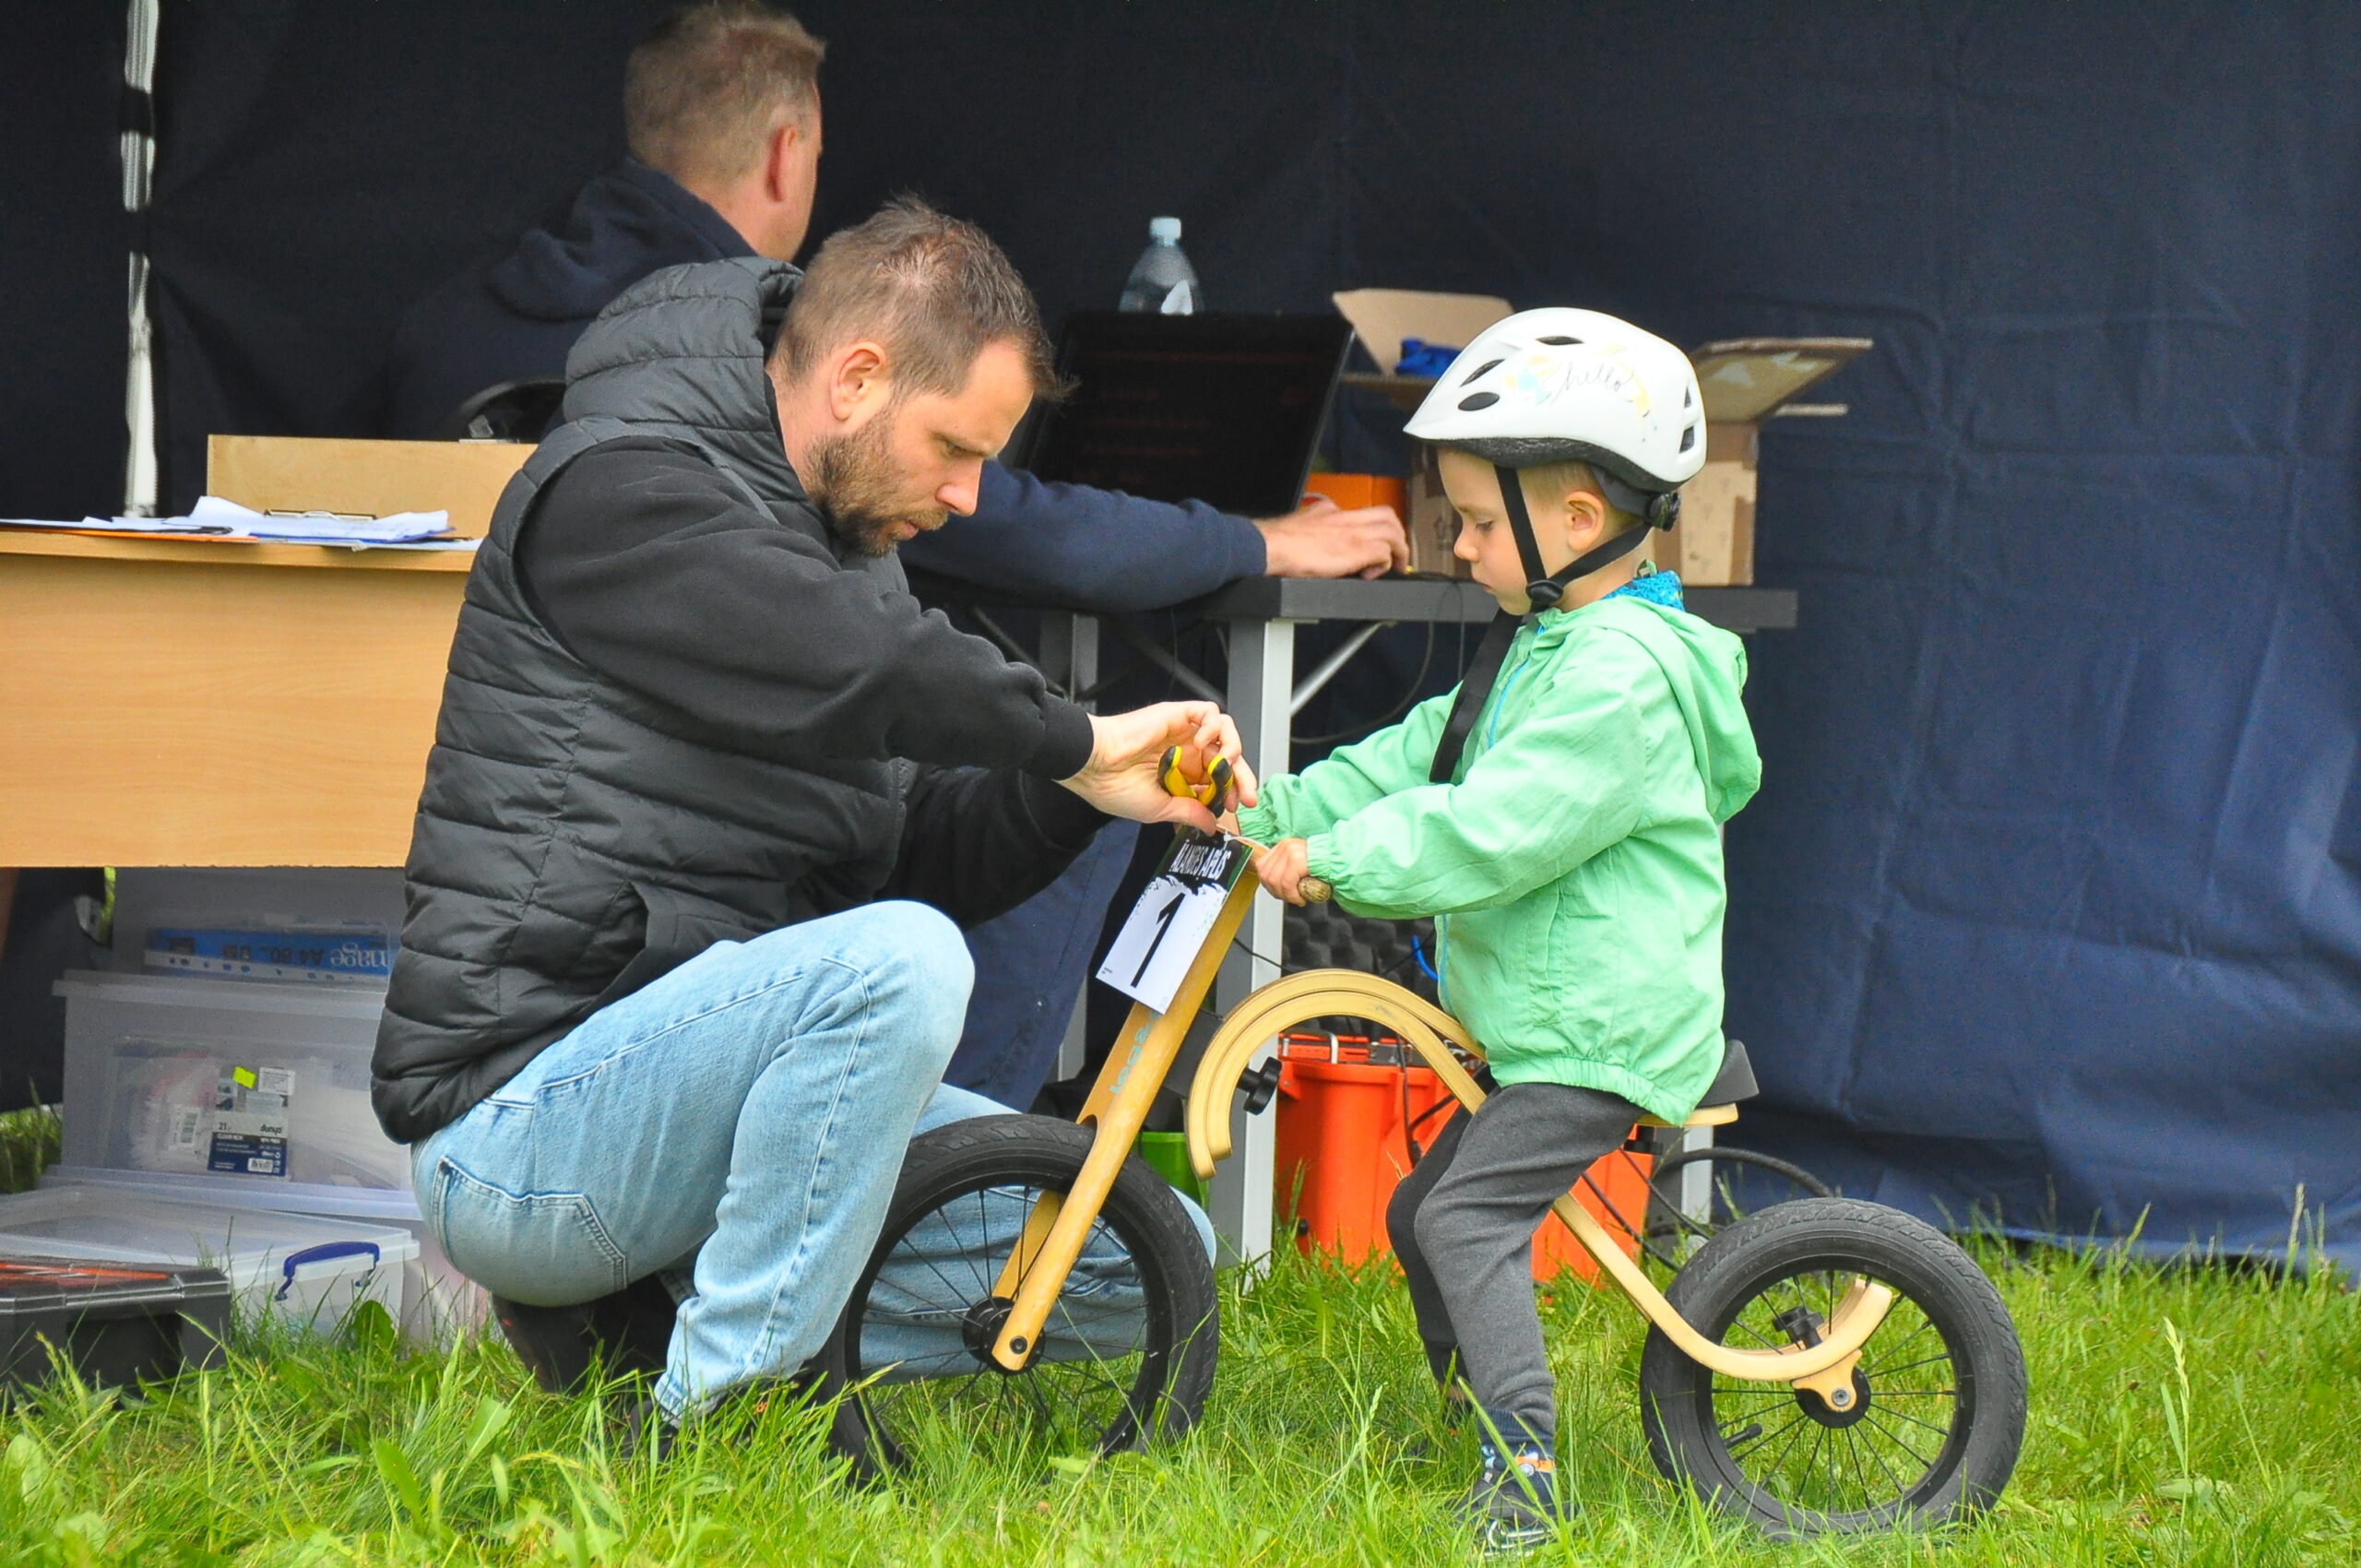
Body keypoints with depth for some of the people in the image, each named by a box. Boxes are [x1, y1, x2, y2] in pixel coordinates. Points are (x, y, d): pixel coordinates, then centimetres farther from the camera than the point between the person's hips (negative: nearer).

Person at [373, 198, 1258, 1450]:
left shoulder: (840, 544, 20)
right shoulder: (620, 491, -10)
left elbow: (917, 859, 15)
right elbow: (854, 672, -27)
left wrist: (1071, 789, -3)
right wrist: (1073, 740, -16)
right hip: (514, 1136, -9)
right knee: (899, 963, -33)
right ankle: (710, 1427, -23)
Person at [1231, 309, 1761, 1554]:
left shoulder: (1625, 673, -19)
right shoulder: (1548, 645, 15)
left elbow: (1491, 832, -26)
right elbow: (1427, 759, 19)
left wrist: (1332, 860, -21)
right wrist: (1278, 811, 10)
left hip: (1599, 1031, -11)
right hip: (1543, 1027, 11)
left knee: (1467, 1217, -20)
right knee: (1419, 1212, 17)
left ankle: (1523, 1473, -22)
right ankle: (1473, 1424, 27)